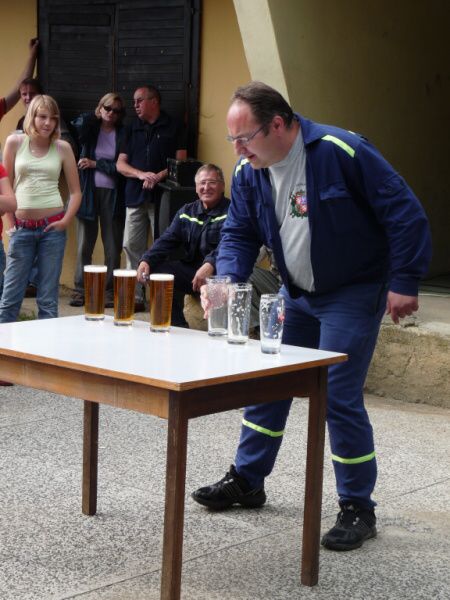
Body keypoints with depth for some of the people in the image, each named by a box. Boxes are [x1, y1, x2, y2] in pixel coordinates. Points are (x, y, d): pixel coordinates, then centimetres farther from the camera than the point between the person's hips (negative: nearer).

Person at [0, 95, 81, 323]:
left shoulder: (62, 148, 2)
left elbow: (76, 191, 7)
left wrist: (66, 221, -4)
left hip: (52, 227, 0)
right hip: (22, 227, 0)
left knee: (48, 299, 5)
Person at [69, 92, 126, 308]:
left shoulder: (123, 134, 2)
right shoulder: (89, 127, 5)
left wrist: (95, 164, -7)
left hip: (112, 194, 0)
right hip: (89, 192, 0)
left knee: (113, 245, 1)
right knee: (84, 244, 2)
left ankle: (110, 290, 8)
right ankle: (80, 289, 9)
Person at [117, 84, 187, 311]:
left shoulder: (172, 127, 4)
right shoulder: (132, 128, 16)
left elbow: (181, 162, 0)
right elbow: (121, 164, 11)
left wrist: (159, 176, -15)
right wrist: (141, 174, -8)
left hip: (162, 197, -4)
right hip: (136, 196, 4)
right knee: (132, 247, 1)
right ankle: (136, 296, 6)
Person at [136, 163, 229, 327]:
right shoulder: (186, 212, 17)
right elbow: (166, 240, 9)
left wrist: (211, 264, -40)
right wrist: (147, 260, -10)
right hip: (190, 269, 6)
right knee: (157, 270, -13)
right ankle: (178, 328, -2)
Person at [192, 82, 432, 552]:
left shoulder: (341, 151, -25)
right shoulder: (248, 172, -5)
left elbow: (404, 213, -20)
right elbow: (239, 233, 4)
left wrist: (404, 283, -19)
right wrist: (227, 280, -16)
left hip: (353, 293, -7)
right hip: (295, 295, 7)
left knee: (339, 397, -10)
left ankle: (358, 509, 5)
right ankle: (246, 481, 29)